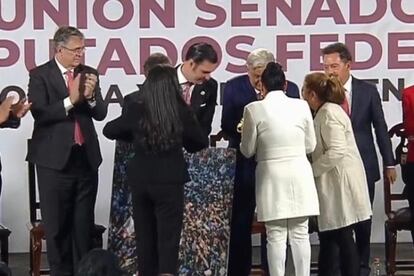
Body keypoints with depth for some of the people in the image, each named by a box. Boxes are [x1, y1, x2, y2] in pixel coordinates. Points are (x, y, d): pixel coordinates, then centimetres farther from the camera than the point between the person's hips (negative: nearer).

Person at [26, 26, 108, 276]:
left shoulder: (89, 74, 8)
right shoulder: (40, 75, -4)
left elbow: (101, 114, 4)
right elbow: (40, 113, -15)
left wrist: (90, 96, -15)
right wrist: (70, 100, -21)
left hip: (86, 157, 4)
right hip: (55, 160, -4)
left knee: (85, 223, 10)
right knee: (57, 224, 5)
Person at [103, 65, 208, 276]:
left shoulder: (136, 111, -4)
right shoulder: (182, 112, -8)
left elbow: (109, 130, 11)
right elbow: (201, 142, 6)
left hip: (140, 180, 2)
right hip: (169, 181, -2)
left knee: (144, 237, 14)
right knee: (168, 237, -1)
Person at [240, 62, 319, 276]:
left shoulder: (254, 109, -6)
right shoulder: (301, 106, 1)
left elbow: (248, 150, 0)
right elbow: (310, 146, 8)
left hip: (272, 177, -2)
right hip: (299, 175, 2)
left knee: (276, 236, 2)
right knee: (300, 235, 8)